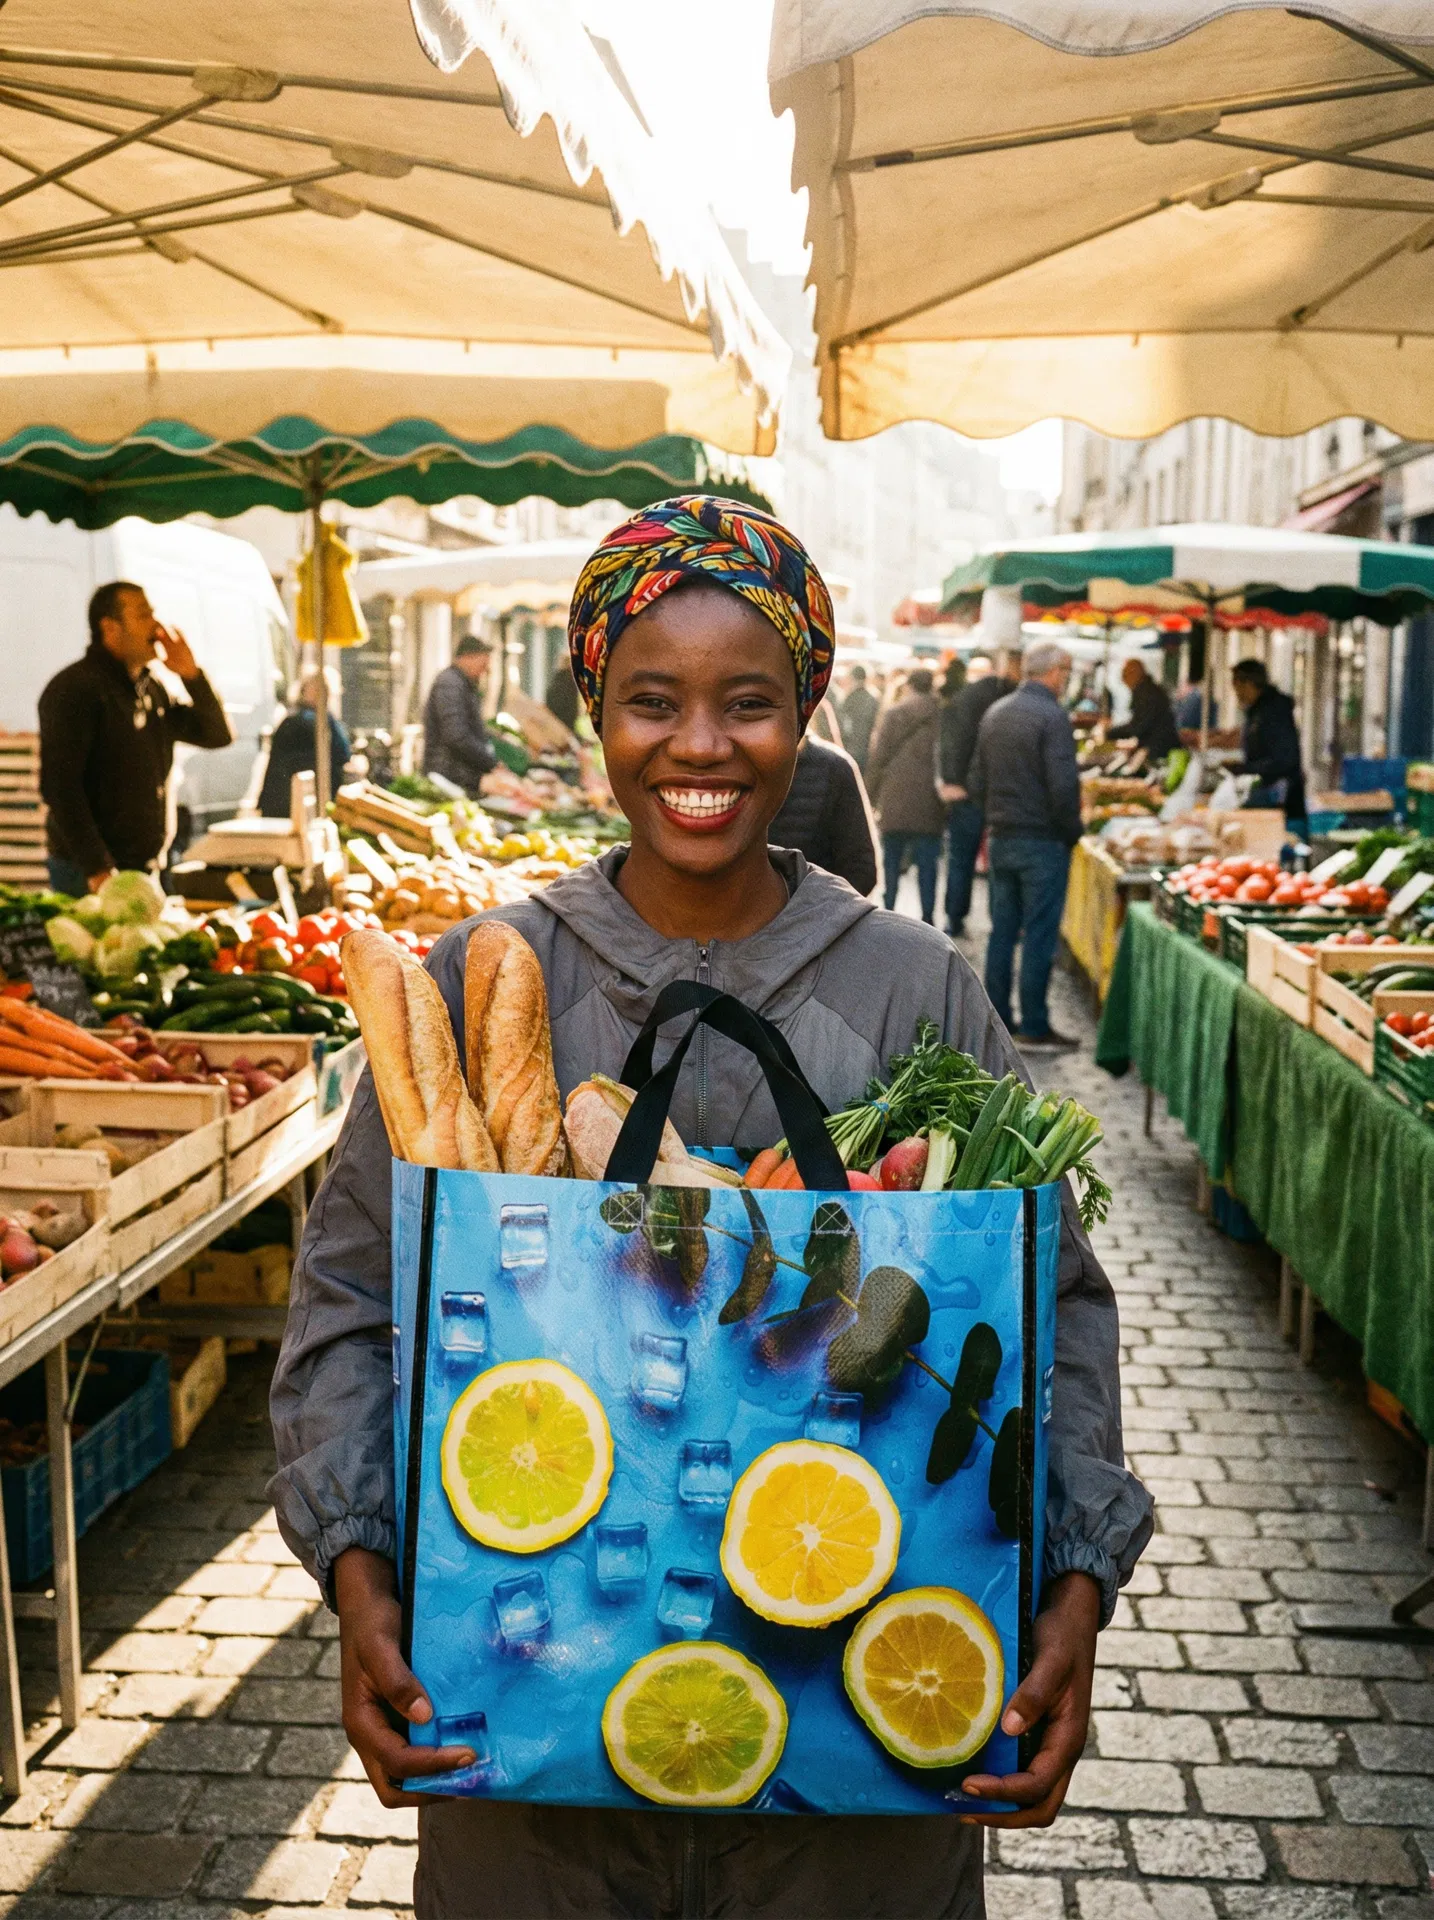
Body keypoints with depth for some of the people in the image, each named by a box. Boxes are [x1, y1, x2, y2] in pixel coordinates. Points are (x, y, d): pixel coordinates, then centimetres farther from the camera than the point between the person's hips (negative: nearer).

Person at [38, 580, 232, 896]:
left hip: (146, 867, 8)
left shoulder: (150, 688, 15)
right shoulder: (75, 688, -12)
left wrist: (192, 675, 0)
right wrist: (97, 869, -24)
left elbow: (217, 736, 16)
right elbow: (58, 786, -20)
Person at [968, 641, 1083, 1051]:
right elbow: (1063, 786, -19)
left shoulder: (995, 713, 10)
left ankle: (997, 1019, 18)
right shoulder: (1051, 716, -14)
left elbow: (976, 782, 14)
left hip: (1000, 838, 7)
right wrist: (1071, 831, -6)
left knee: (1002, 932, 12)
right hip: (1042, 841, -7)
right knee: (1039, 936, -2)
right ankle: (1034, 1028, 2)